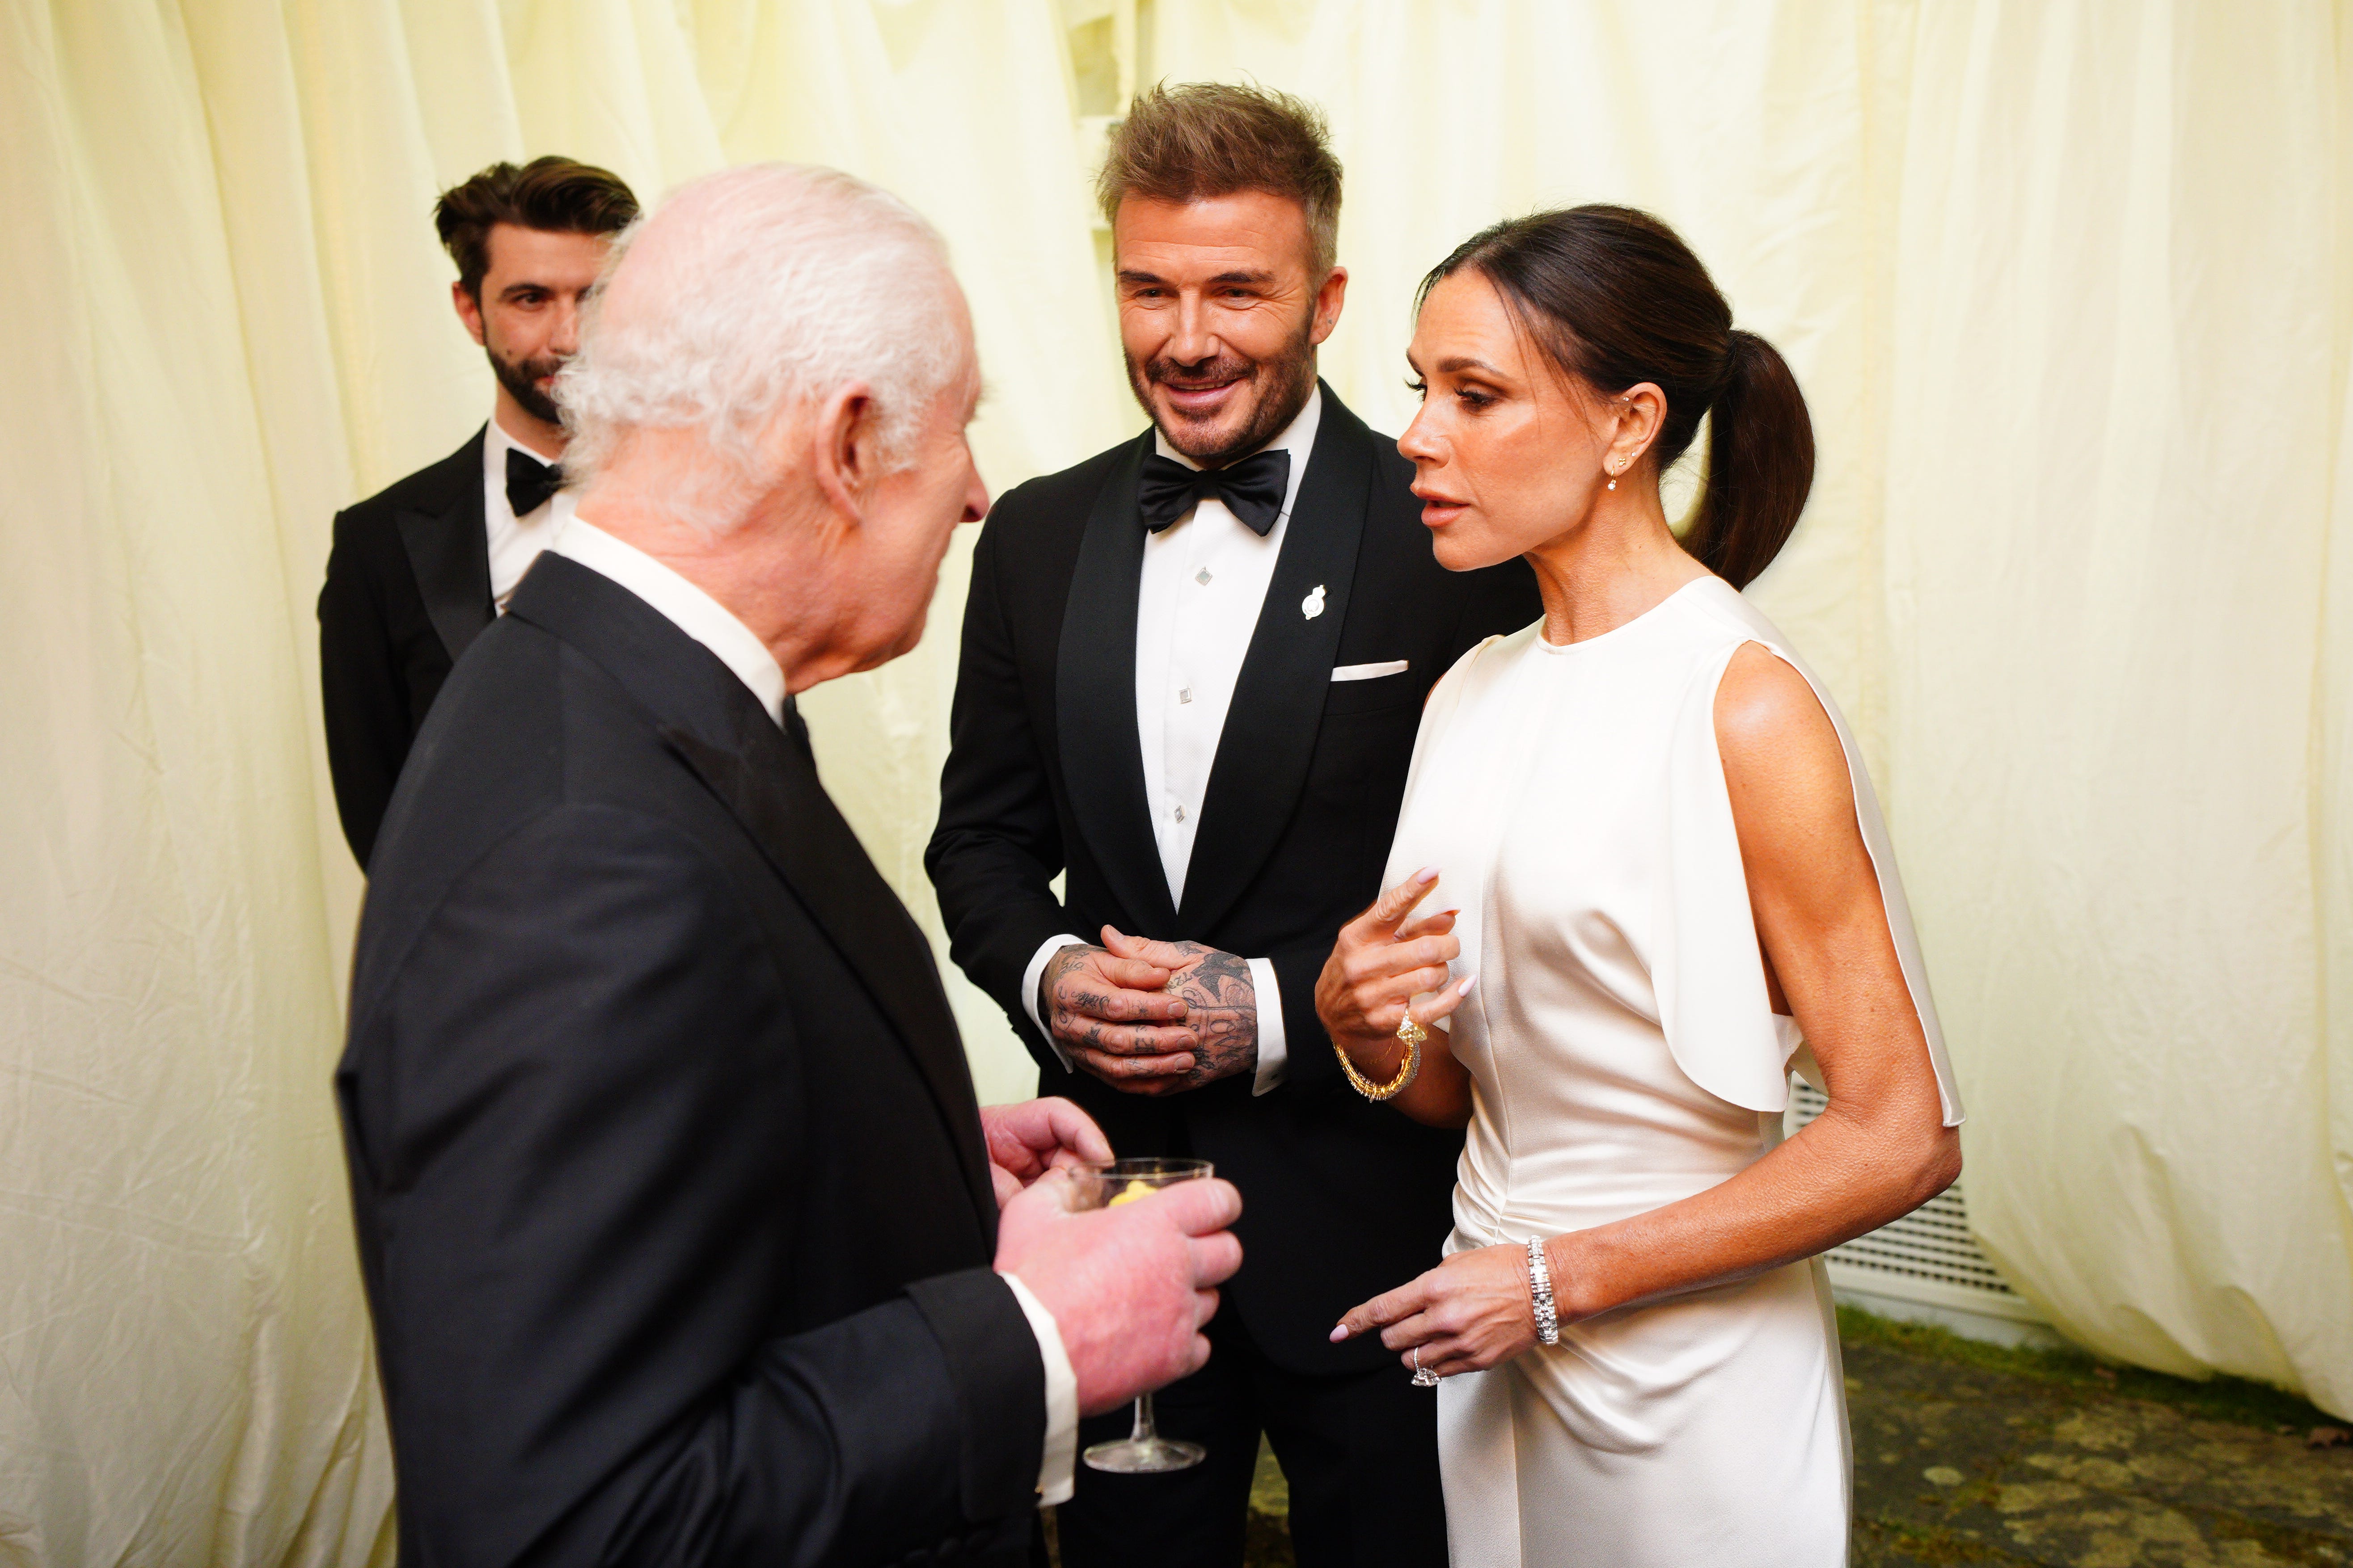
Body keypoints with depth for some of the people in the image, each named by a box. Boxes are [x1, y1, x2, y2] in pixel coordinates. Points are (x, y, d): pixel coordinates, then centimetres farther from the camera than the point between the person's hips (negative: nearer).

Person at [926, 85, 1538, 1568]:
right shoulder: (1037, 538, 2)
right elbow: (983, 834, 8)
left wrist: (1278, 1013, -20)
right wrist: (1047, 974, -12)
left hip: (1368, 1218, -3)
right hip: (1112, 1186, 4)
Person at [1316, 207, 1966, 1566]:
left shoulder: (1746, 704, -17)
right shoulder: (1475, 688, 3)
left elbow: (1902, 1139, -17)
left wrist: (1564, 1277, -16)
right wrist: (1358, 1020, -12)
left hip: (1686, 1362, -6)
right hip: (1490, 1346, 6)